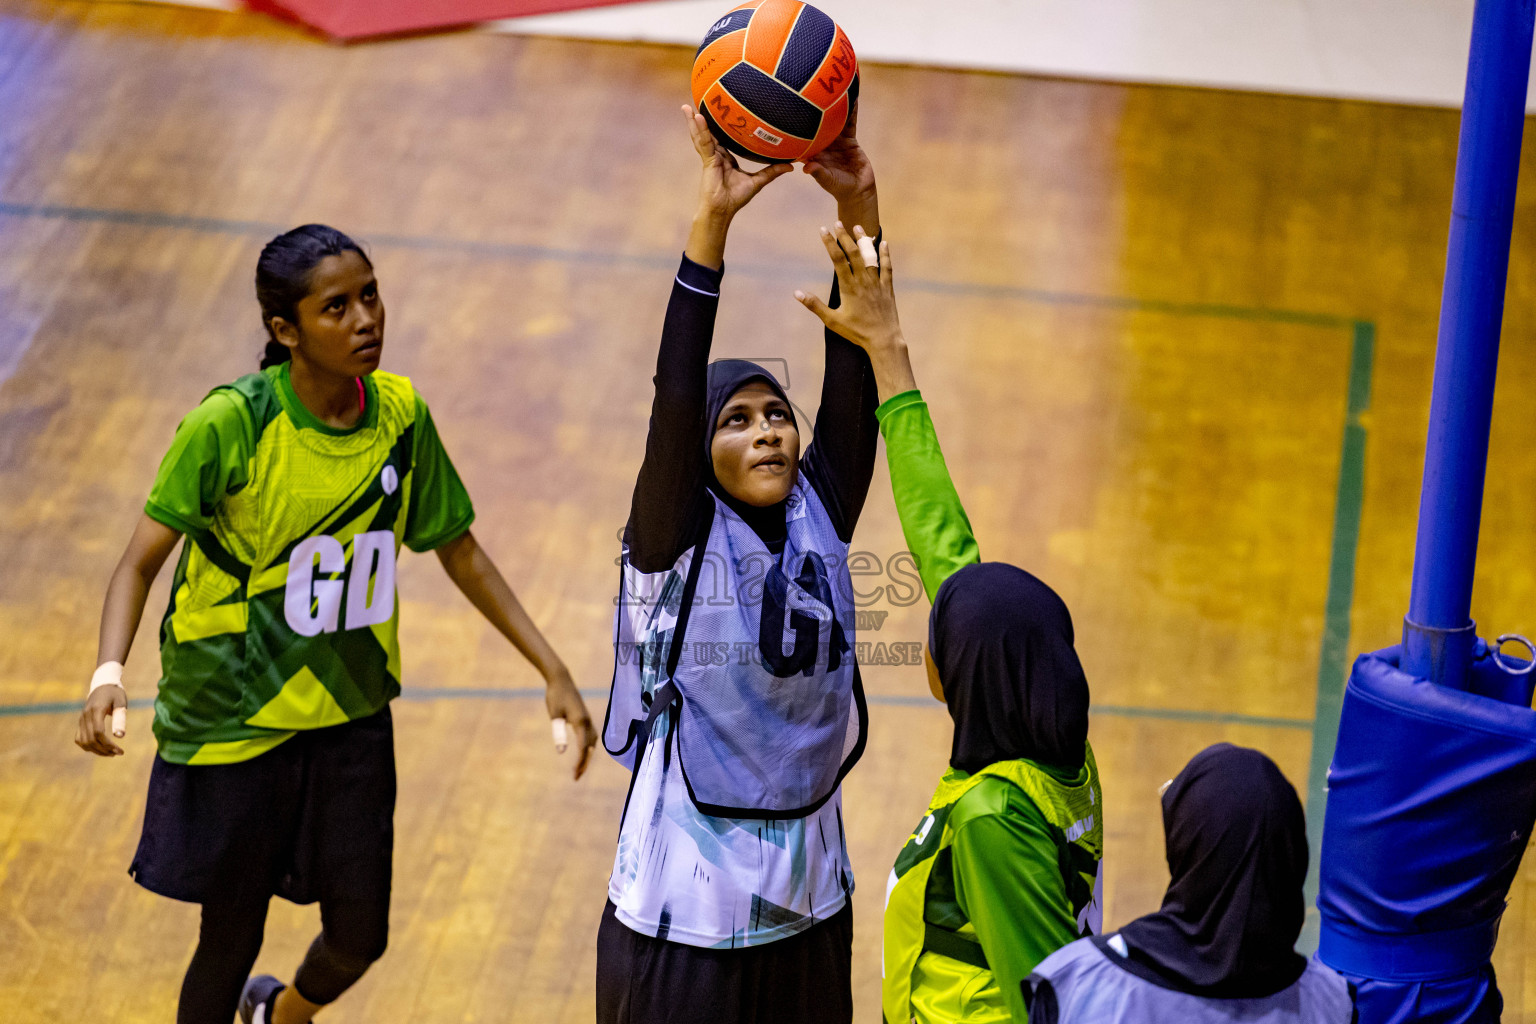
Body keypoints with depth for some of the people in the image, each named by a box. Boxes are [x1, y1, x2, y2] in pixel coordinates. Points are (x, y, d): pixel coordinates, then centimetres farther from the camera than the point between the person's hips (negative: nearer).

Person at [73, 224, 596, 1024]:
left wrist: (552, 671, 5)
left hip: (352, 718, 4)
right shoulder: (230, 425, -19)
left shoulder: (401, 416, -6)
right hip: (232, 720, -4)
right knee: (231, 943, 5)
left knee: (360, 937, 11)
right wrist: (108, 674, -34)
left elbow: (460, 553, 8)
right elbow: (141, 562, -16)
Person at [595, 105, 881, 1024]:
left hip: (807, 903, 5)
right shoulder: (676, 543, -11)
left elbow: (854, 377, -9)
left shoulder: (820, 520, 0)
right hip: (682, 913, -5)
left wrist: (859, 208, -20)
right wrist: (713, 222, -33)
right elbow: (675, 394, -24)